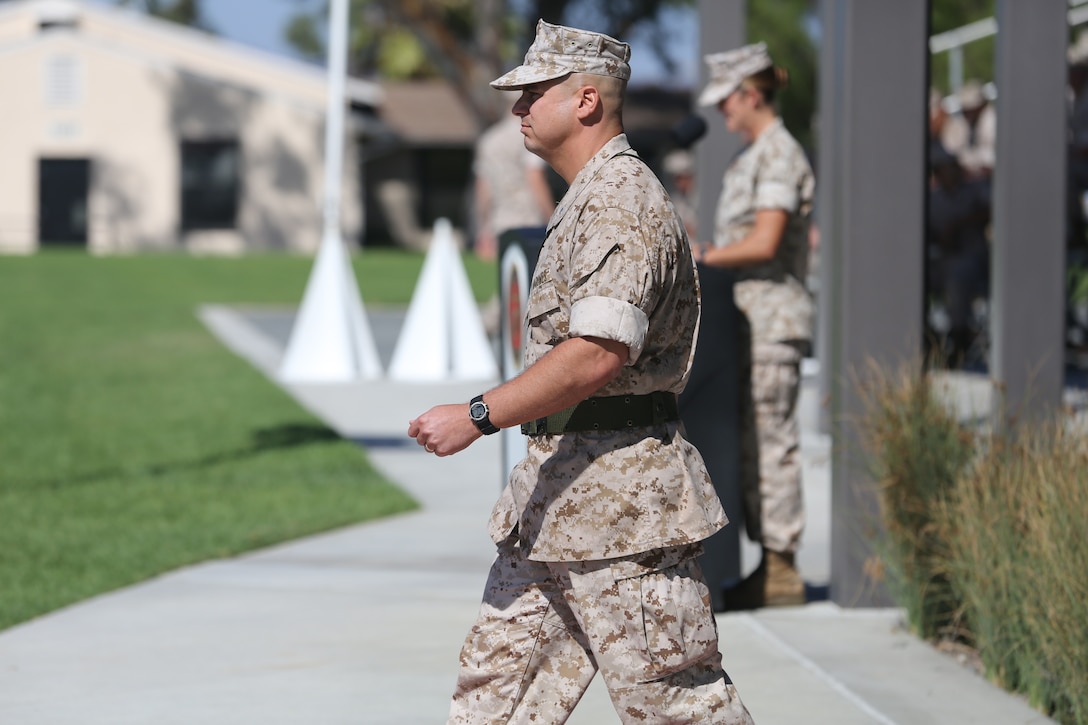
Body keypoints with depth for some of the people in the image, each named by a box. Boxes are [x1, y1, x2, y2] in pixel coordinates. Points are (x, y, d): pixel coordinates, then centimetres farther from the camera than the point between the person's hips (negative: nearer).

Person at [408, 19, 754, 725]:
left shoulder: (623, 204, -16)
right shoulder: (588, 200, 19)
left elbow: (599, 354, -26)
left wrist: (478, 415, -25)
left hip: (619, 489, -11)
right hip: (555, 487, 11)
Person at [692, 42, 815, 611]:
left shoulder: (780, 155, -13)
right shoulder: (751, 156, 17)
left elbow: (765, 243, -20)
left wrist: (701, 259, -14)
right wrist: (699, 256, 12)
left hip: (772, 311, -10)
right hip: (748, 310, 10)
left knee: (771, 438, -7)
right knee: (751, 441, 10)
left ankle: (781, 570, -2)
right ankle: (771, 564, 14)